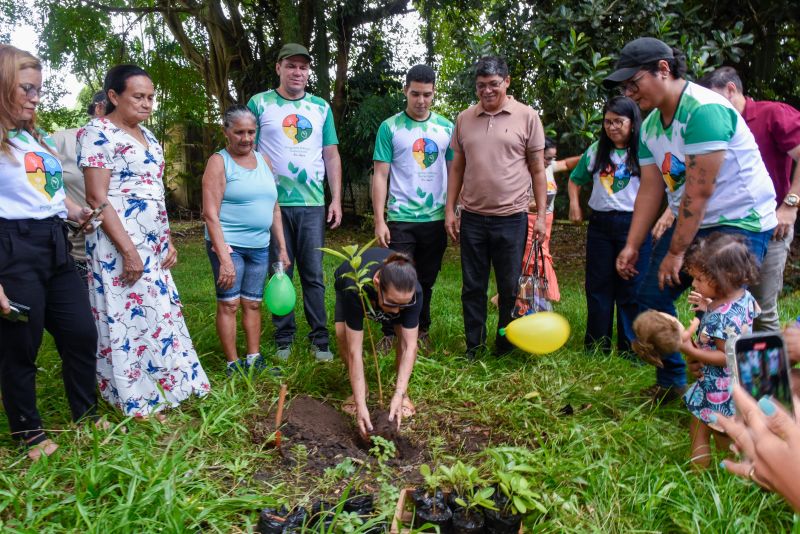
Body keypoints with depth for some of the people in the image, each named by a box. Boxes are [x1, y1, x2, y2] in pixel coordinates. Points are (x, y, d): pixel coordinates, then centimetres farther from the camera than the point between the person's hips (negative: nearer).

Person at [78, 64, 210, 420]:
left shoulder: (146, 135, 15)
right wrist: (128, 250, -20)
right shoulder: (97, 134, -10)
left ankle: (160, 389, 26)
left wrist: (167, 241, 13)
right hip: (120, 244, -8)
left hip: (152, 243, 8)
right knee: (130, 315, -2)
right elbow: (97, 198, -16)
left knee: (158, 310, 12)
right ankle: (138, 403, 11)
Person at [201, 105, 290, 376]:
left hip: (260, 245, 6)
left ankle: (254, 359, 19)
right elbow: (210, 213, -13)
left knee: (253, 303, 10)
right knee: (229, 303, -1)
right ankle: (233, 364, 8)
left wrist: (282, 248, 13)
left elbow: (274, 208, 17)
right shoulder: (219, 162, -5)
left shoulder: (263, 160, 13)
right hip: (228, 244, -5)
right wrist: (224, 257, -20)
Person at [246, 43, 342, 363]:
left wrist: (336, 199, 4)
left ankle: (320, 339, 11)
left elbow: (331, 156, 12)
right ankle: (284, 338, 16)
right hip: (273, 203, -1)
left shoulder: (321, 107, 12)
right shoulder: (259, 103, 5)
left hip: (313, 204, 1)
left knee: (314, 274, 3)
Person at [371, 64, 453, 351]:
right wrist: (379, 220, -9)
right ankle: (390, 334, 17)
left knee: (426, 280, 13)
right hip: (400, 219, -2)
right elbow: (380, 176, -3)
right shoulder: (390, 127, -1)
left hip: (436, 218, 3)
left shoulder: (446, 128, 6)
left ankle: (421, 330, 29)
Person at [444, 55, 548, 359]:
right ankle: (473, 348, 23)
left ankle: (506, 349, 23)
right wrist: (450, 210, 6)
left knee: (510, 289, 7)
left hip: (512, 218, -2)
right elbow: (457, 167, 11)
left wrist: (541, 215, -3)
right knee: (472, 288, 10)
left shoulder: (527, 117, 0)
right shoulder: (464, 118, 8)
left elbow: (537, 169, 1)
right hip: (472, 217, 3)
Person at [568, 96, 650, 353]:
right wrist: (574, 204, 9)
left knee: (631, 291, 4)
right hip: (600, 224, 4)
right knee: (598, 287, 10)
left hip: (634, 226, -4)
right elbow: (575, 180, 22)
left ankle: (630, 350, 17)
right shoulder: (596, 150, 9)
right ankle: (596, 346, 22)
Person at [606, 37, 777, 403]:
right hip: (690, 222, 9)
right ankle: (672, 382, 22)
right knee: (651, 297, 6)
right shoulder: (651, 125, 6)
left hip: (740, 222, -8)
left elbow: (700, 190, -24)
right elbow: (650, 188, 6)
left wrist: (676, 252, -19)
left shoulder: (704, 110, -22)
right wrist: (632, 246, 2)